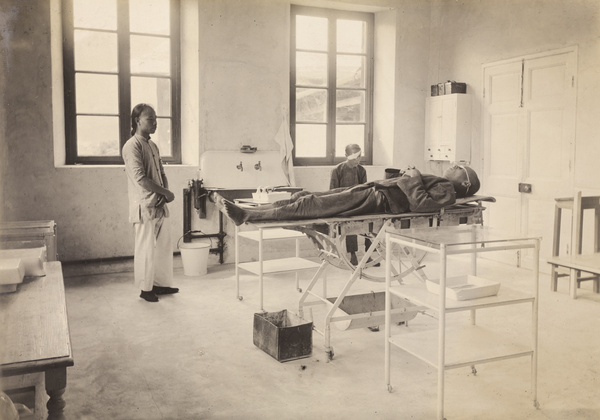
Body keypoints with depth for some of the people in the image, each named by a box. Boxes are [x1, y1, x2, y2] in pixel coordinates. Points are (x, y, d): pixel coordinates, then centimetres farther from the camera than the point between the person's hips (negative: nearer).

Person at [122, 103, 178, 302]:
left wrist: (165, 194, -4)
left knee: (164, 246, 13)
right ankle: (145, 288, 14)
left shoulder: (153, 146, 15)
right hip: (144, 206, -8)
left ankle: (161, 283, 27)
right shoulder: (132, 146, -12)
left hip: (159, 205, 8)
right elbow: (141, 178, -20)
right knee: (146, 248, 1)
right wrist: (167, 192, -14)